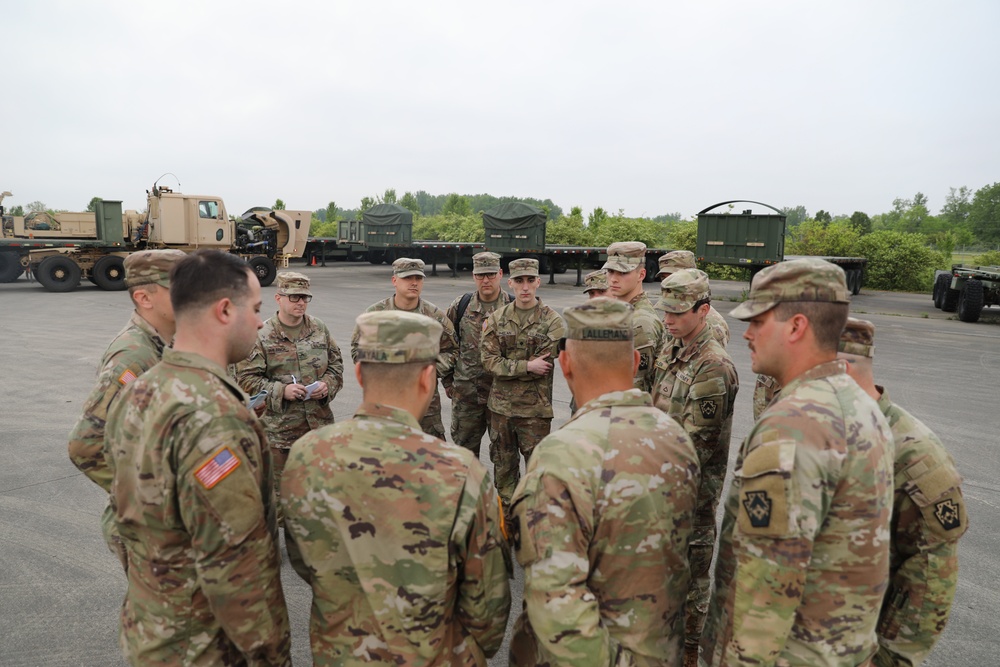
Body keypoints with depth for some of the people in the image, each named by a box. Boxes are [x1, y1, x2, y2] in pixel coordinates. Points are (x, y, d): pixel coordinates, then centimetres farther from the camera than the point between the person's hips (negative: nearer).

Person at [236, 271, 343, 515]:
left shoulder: (319, 328, 5)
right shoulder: (261, 335, -8)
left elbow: (336, 364, 12)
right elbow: (246, 378, -8)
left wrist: (328, 385, -7)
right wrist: (281, 391, -20)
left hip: (319, 421, 4)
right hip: (279, 427, -4)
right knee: (279, 488, 9)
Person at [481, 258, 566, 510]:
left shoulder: (552, 321, -7)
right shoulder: (497, 318, 2)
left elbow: (542, 366, -15)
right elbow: (488, 360, -7)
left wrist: (506, 367, -9)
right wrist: (527, 366, -17)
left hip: (535, 407, -3)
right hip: (500, 406, 4)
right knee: (503, 465, 17)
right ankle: (506, 514, 34)